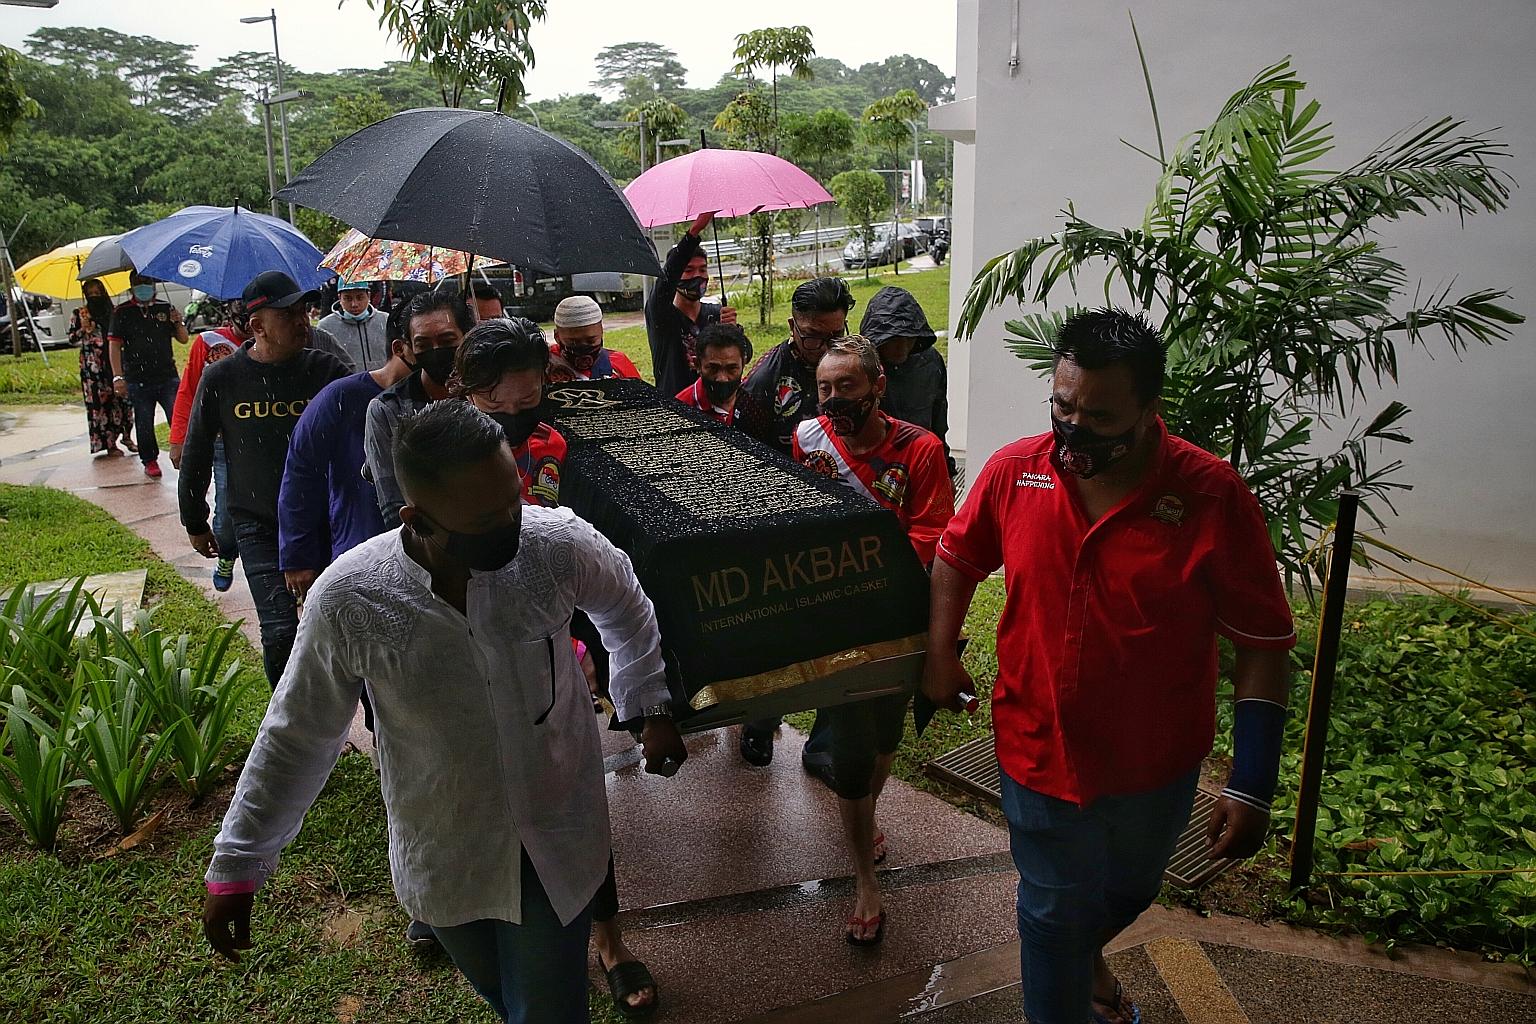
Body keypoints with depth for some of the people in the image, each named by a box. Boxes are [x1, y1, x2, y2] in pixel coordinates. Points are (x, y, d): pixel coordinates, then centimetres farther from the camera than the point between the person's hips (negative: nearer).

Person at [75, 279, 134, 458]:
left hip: (114, 363, 2)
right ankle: (109, 444, 2)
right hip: (92, 367, -2)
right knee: (99, 402, -3)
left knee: (123, 399, -2)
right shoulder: (79, 314, 5)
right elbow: (72, 339, 4)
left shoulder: (112, 312, 12)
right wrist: (84, 329, -13)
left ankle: (126, 436, 13)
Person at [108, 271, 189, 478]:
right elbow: (114, 345, -1)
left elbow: (183, 339, 13)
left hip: (168, 376, 1)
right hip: (138, 381, -1)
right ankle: (150, 461, 21)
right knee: (144, 424, 6)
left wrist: (178, 323, -9)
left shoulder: (165, 308, 9)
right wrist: (118, 377, -8)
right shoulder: (122, 312, 2)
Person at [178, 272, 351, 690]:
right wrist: (194, 523, 12)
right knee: (280, 631, -9)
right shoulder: (222, 378, -5)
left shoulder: (325, 369, -7)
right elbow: (196, 453, 6)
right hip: (259, 524, -1)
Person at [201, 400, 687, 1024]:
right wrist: (235, 867, -2)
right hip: (443, 857, 1)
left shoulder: (557, 544, -22)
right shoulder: (347, 600, -23)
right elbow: (297, 736, -8)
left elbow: (625, 607, 1)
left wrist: (650, 710, 7)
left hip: (560, 843, -1)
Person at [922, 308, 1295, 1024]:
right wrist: (939, 654, 0)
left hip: (1157, 766, 1)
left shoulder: (1213, 496, -20)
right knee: (1055, 913, 15)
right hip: (1040, 750, 0)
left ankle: (1086, 952, 61)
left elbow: (1263, 645, -15)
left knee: (1128, 893, 28)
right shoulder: (1014, 471, -12)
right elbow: (958, 555, 7)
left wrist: (1251, 787, -16)